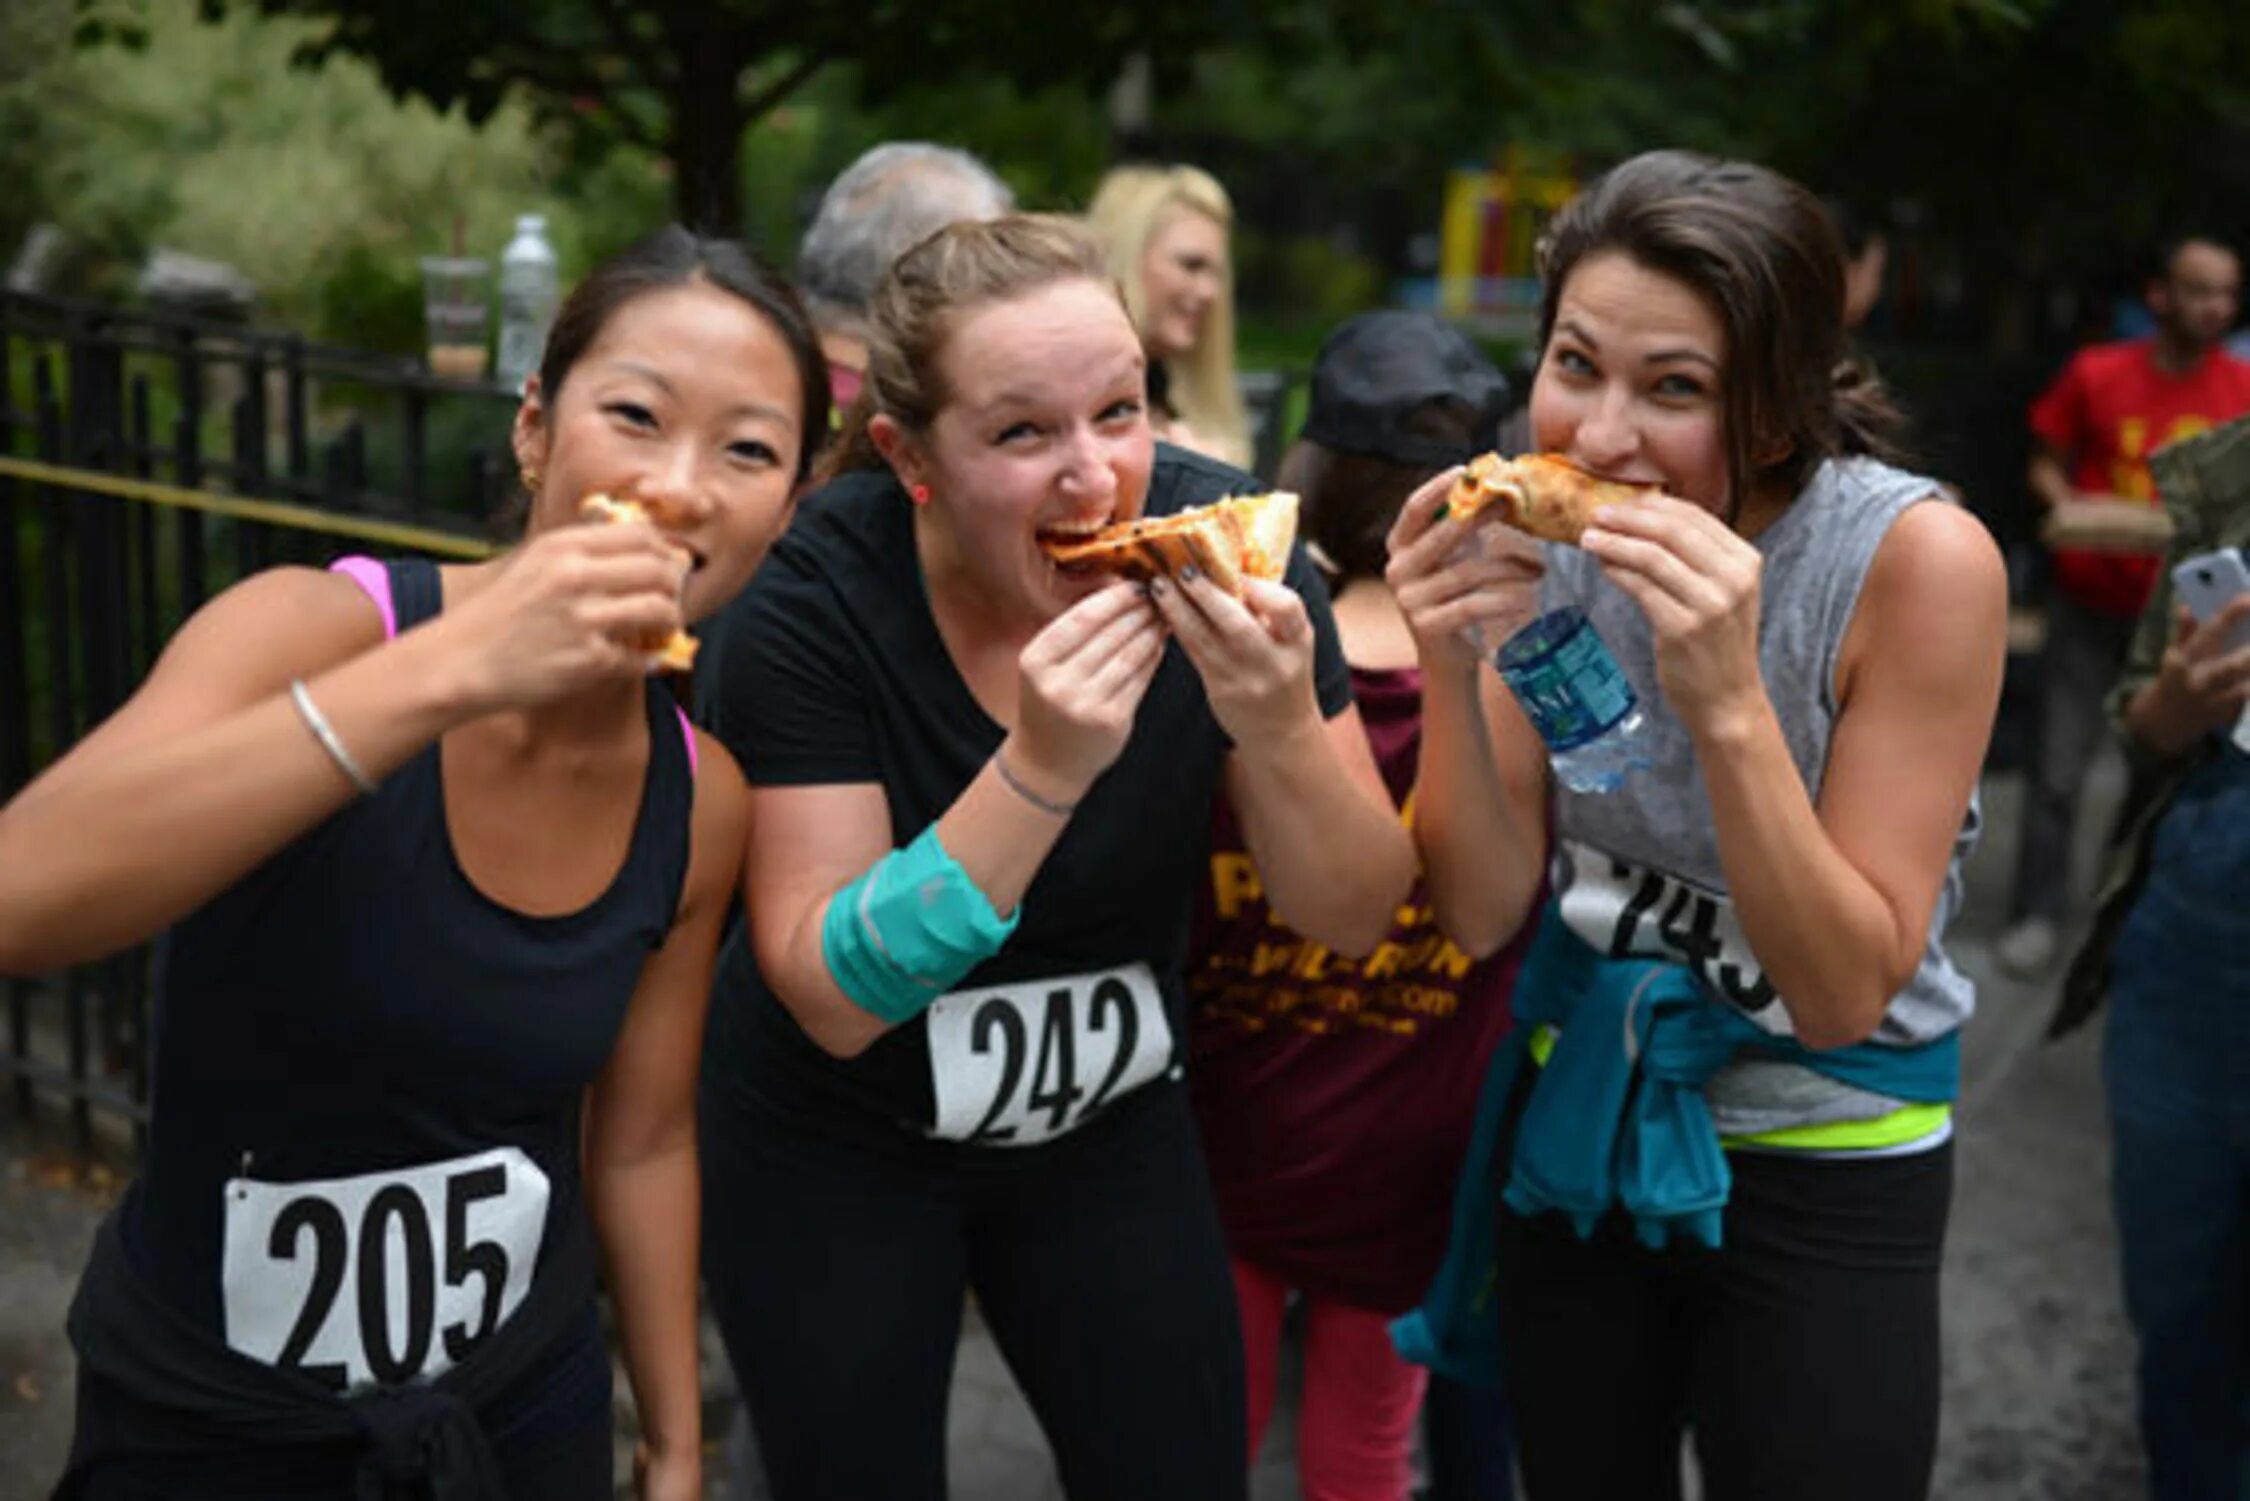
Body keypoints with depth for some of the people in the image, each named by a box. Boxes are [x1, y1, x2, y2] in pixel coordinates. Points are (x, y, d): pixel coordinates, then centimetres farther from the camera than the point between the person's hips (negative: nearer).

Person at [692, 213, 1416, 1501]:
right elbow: (831, 997, -26)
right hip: (834, 1141, -2)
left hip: (1110, 1119, 2)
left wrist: (1278, 728, -34)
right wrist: (1040, 767, -39)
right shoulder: (814, 597, -24)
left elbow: (1358, 919, -13)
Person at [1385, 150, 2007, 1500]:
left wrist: (1730, 705, -35)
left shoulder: (1918, 561, -23)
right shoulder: (1549, 530, -12)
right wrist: (1450, 669, -27)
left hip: (1825, 1173, -3)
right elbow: (1483, 914, -10)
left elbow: (1845, 995, -22)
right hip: (1578, 1122, 4)